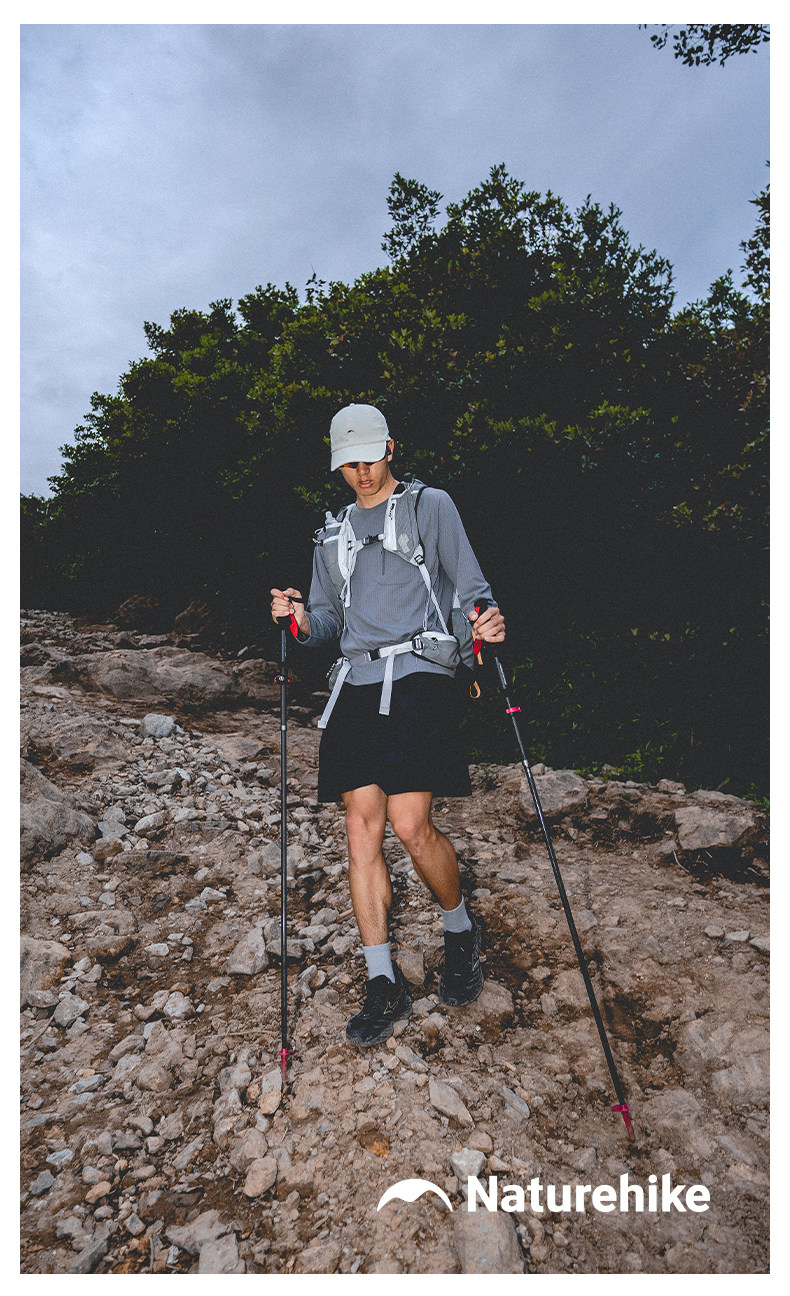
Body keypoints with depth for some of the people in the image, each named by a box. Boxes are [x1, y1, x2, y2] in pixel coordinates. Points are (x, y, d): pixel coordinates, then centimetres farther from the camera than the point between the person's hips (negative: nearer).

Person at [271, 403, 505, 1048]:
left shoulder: (432, 505, 10)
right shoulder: (333, 533, 23)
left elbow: (471, 586, 6)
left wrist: (486, 616, -17)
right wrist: (301, 619, 0)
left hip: (418, 674, -4)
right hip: (358, 682, 5)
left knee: (411, 825, -12)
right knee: (362, 826, 0)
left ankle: (461, 929, 20)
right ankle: (385, 983, 13)